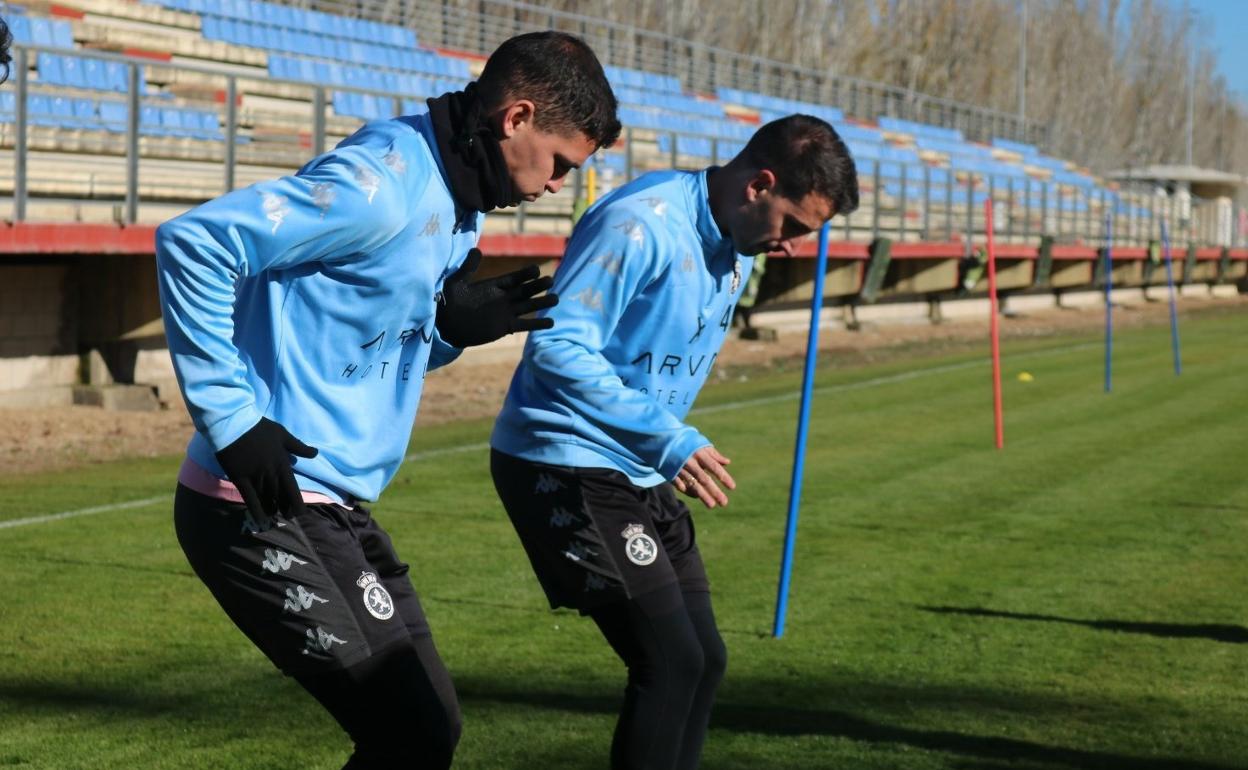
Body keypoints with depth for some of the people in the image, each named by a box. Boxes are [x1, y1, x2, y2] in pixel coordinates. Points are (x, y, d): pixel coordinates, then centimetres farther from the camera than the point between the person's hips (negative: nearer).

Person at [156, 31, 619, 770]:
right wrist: (231, 418, -23)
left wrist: (452, 325, 0)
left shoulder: (454, 198, 12)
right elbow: (193, 242, -24)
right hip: (264, 512, -10)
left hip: (337, 509, 10)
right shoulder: (385, 185, -19)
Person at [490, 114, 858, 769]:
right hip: (564, 466, -10)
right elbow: (557, 345, -25)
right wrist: (668, 440, -25)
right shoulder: (640, 224, -20)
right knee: (671, 661, -14)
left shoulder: (733, 254, 10)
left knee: (702, 659, 8)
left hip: (641, 475, 10)